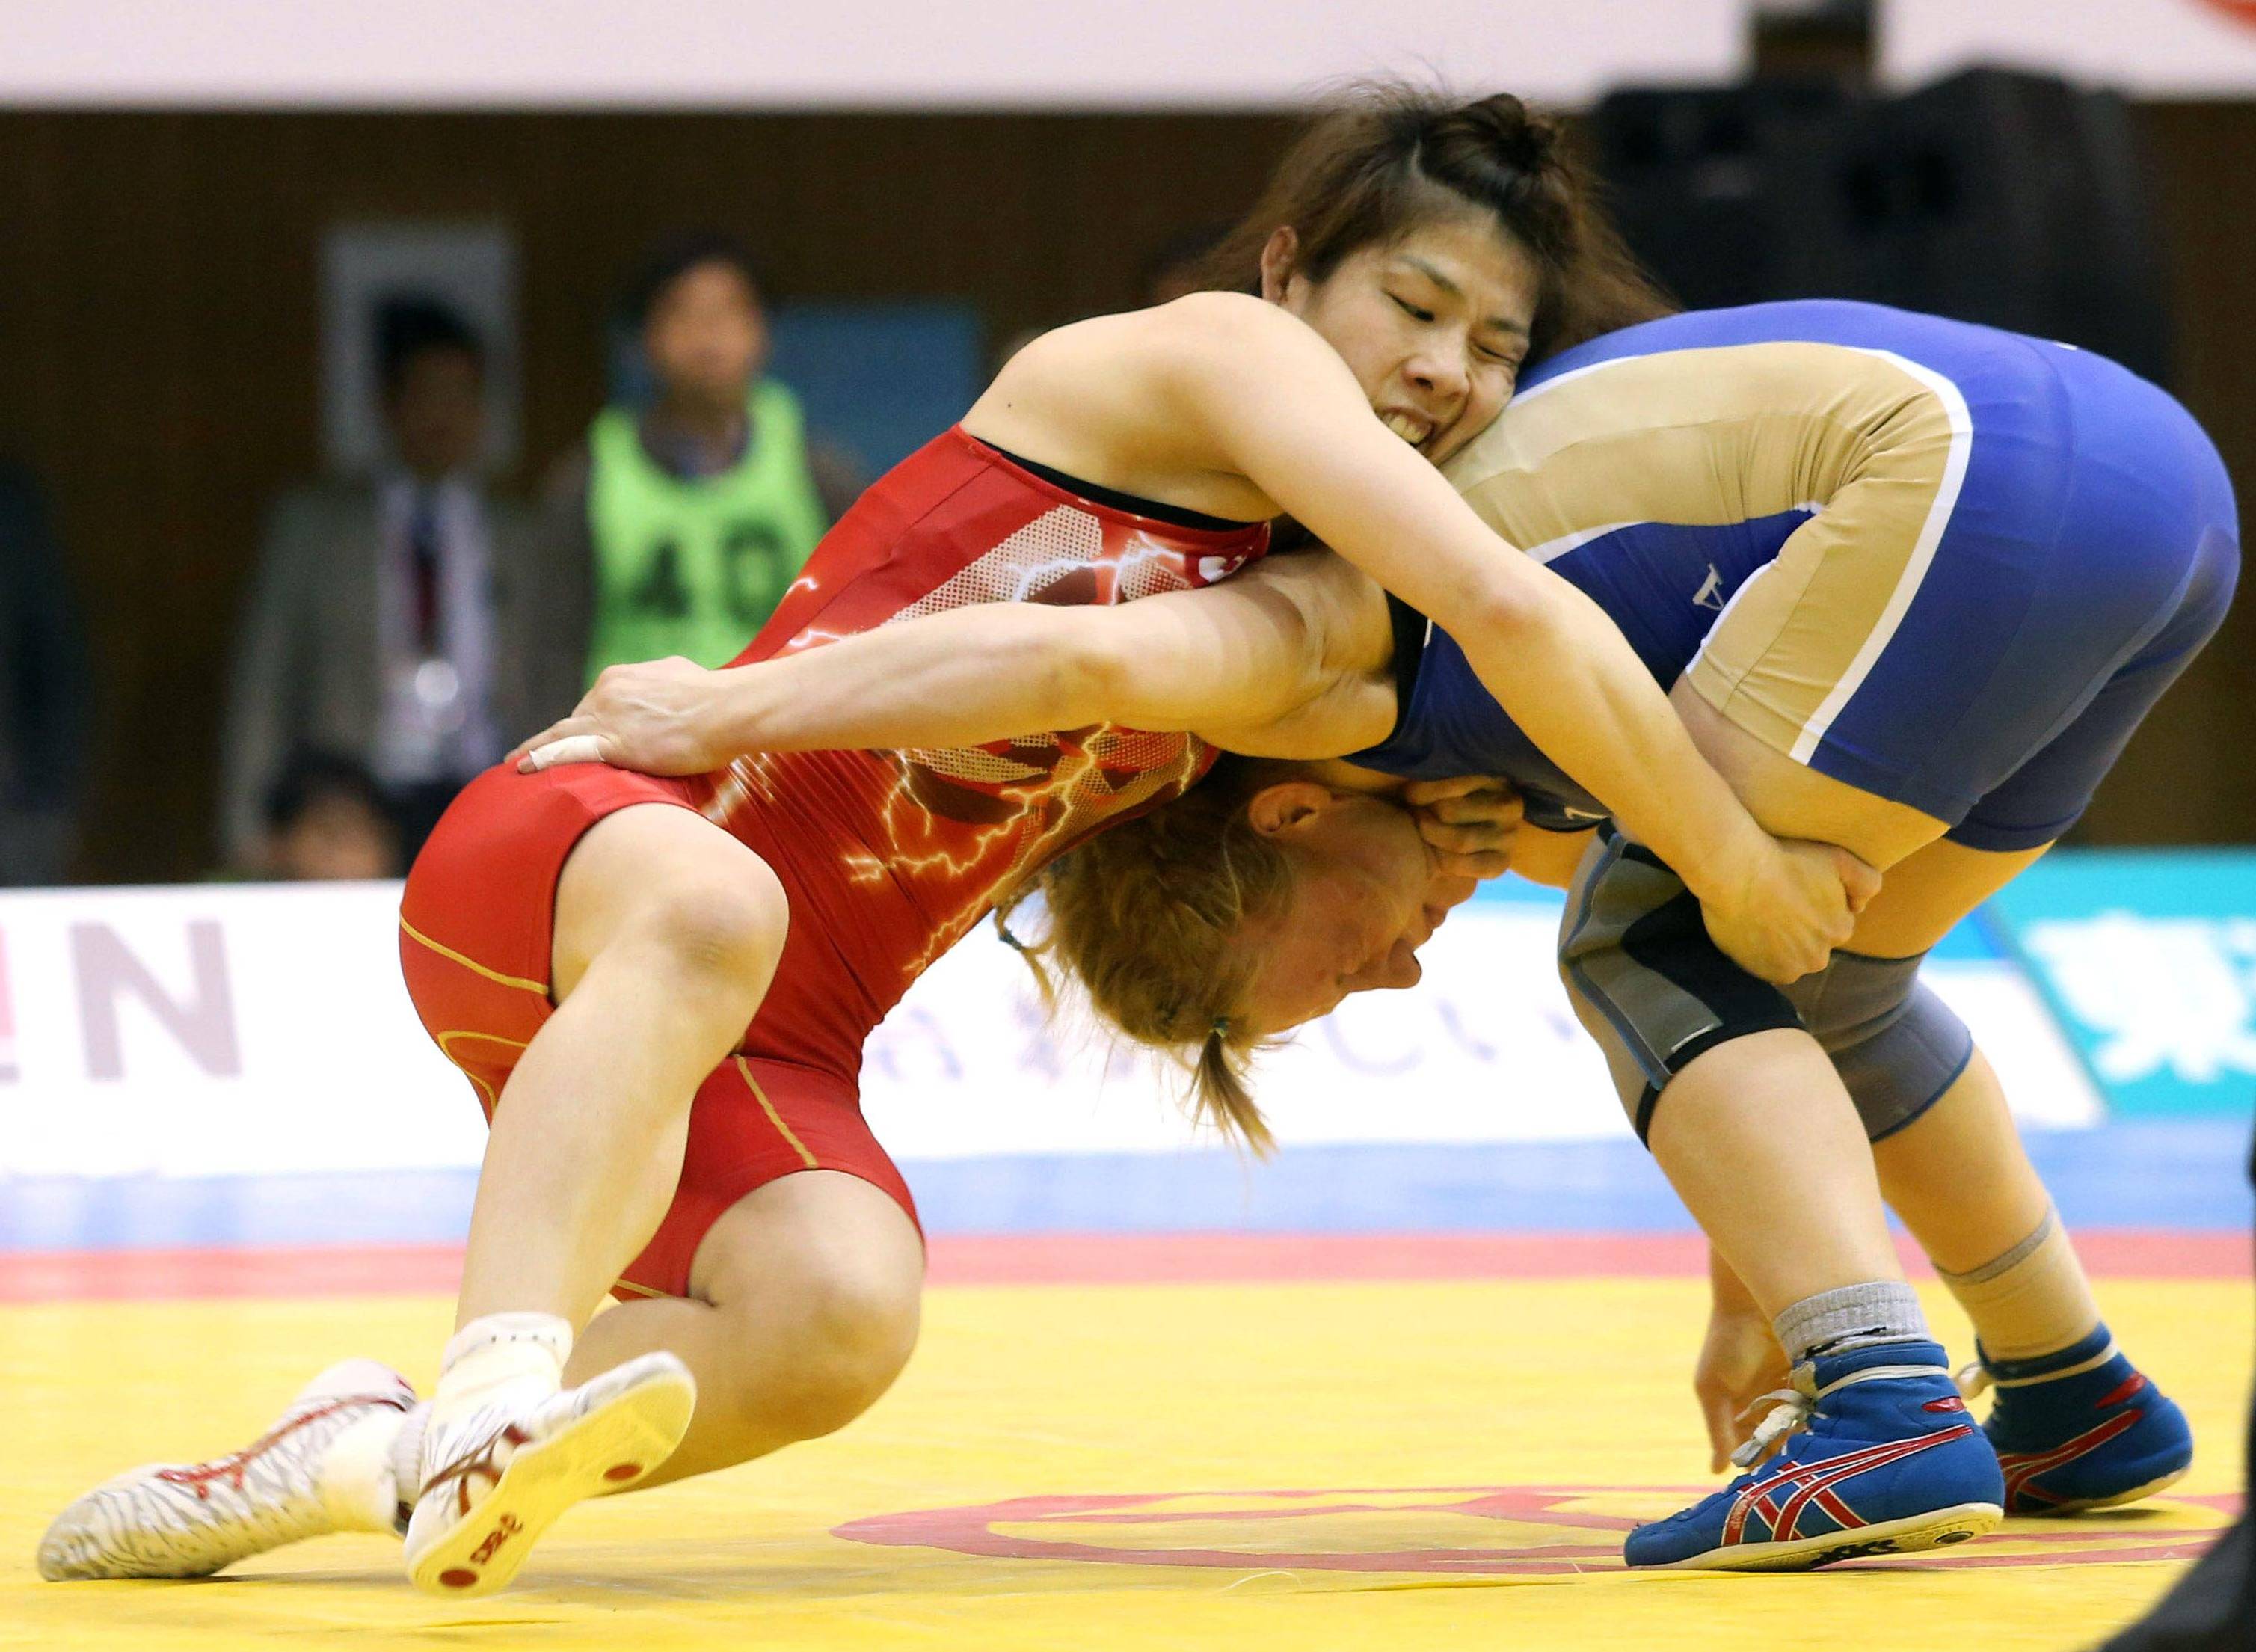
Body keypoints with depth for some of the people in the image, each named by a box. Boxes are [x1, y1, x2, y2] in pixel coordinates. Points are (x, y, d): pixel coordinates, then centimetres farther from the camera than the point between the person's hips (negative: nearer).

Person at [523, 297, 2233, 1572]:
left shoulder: (1325, 678, -3)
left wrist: (733, 707, -13)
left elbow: (1084, 659, -21)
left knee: (1651, 950, -2)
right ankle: (2078, 1402, 34)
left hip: (1973, 464, -10)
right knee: (1815, 970, 25)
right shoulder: (1509, 789, 23)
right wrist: (1759, 1281, 30)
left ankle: (1887, 1407, -15)